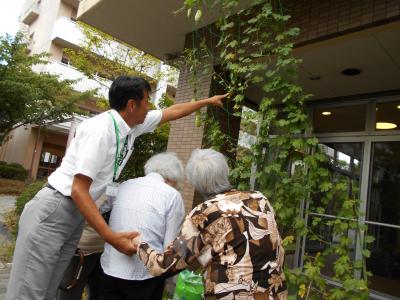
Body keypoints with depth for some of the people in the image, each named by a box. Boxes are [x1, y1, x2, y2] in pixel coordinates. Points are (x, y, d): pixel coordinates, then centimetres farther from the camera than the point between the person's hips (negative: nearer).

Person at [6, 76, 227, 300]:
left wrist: (208, 101, 26)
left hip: (77, 214, 8)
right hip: (52, 211, -7)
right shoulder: (101, 129, -22)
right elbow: (79, 190, -24)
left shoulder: (131, 125, 2)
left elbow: (172, 112, 16)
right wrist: (111, 237, -27)